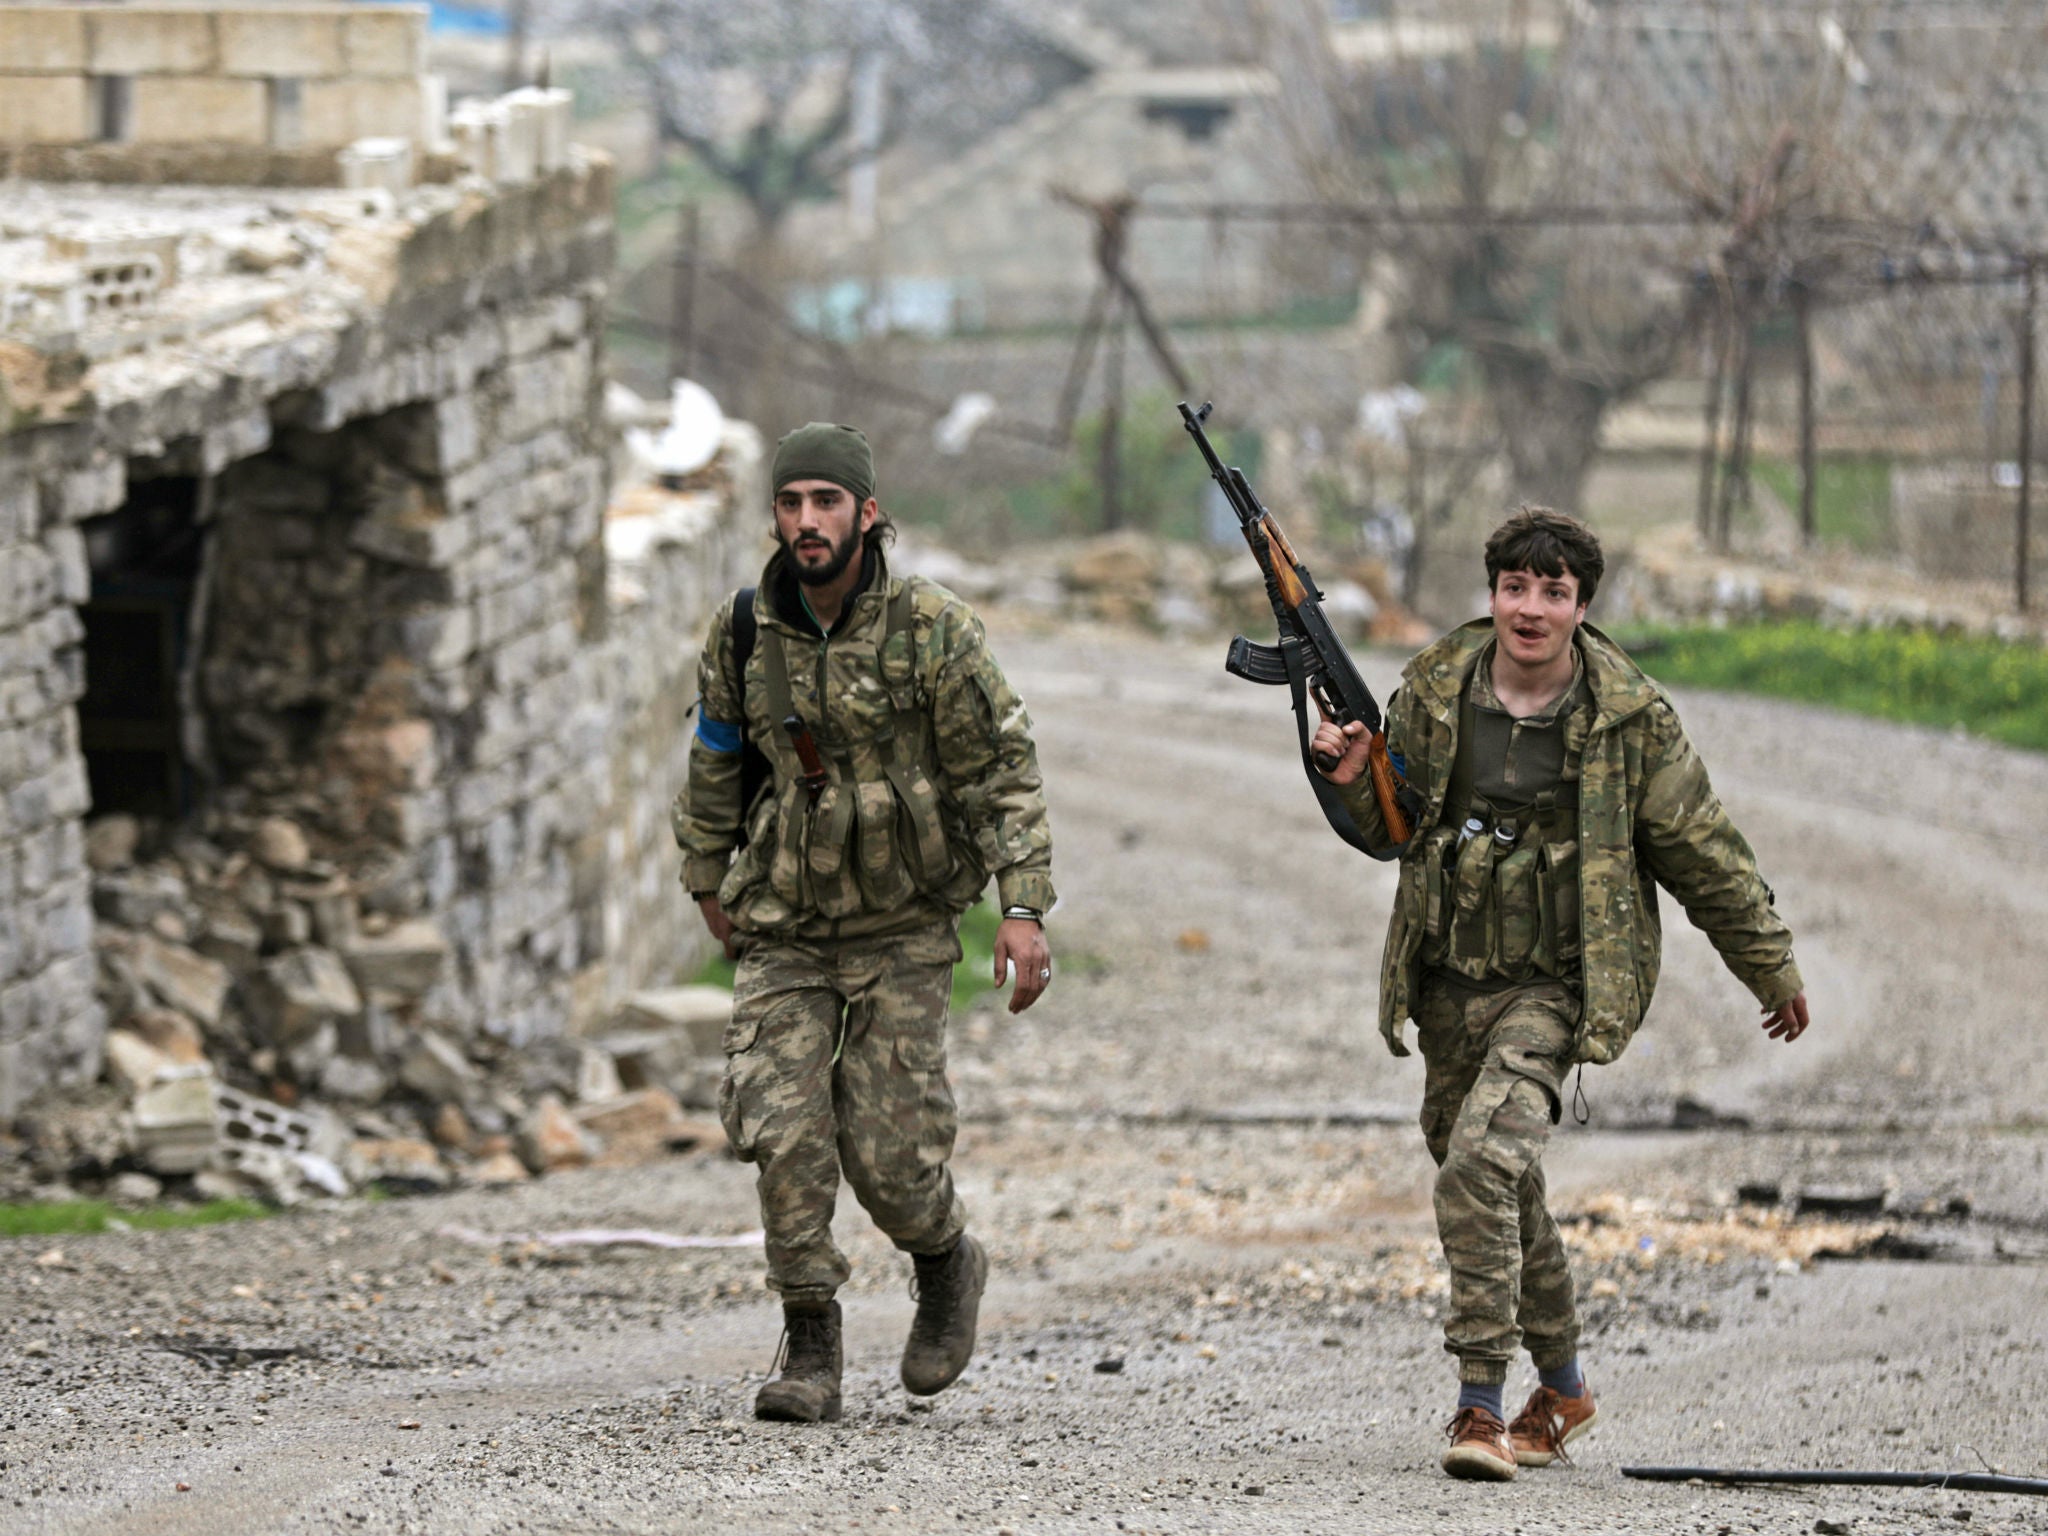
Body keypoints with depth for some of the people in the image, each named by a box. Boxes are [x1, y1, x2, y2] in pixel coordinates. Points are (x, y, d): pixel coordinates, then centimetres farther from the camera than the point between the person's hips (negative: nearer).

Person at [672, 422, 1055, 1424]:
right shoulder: (746, 630, -1)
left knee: (889, 1147, -5)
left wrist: (1024, 907, -15)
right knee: (782, 1130, -10)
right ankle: (809, 1350, 2)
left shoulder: (929, 629, -12)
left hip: (903, 928, -3)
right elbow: (716, 760, 16)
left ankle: (947, 1266, 27)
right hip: (785, 928, 3)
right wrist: (708, 880, 23)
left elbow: (1003, 768, -8)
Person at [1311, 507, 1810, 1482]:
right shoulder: (1435, 690, -1)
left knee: (1483, 1159, -24)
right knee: (1501, 1189, 16)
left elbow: (1703, 852, 0)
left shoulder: (1628, 715, -9)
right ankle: (1562, 1384, 35)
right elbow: (1393, 829, 12)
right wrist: (1352, 780, -11)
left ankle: (1483, 1403, -20)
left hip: (1557, 986, -5)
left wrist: (1771, 967, 9)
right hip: (1449, 980, 5)